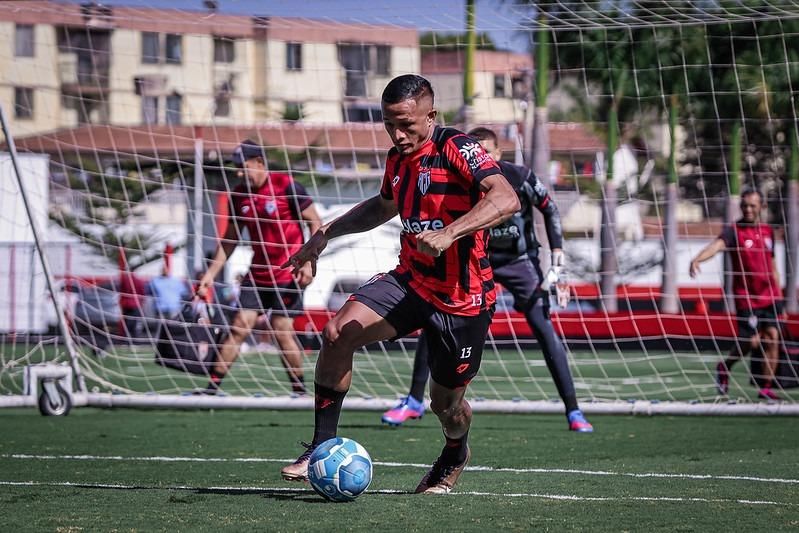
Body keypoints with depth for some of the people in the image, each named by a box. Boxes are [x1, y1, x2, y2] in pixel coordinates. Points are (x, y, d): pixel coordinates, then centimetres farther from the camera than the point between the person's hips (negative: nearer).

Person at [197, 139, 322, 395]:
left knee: (282, 330, -8)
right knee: (239, 328, -1)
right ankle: (212, 387, -1)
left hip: (288, 275, -5)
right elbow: (229, 239, 14)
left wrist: (309, 262, -14)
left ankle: (300, 390, 4)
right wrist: (210, 273, 8)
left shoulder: (285, 186, -11)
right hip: (257, 274, 5)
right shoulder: (239, 194, 5)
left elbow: (315, 223, -7)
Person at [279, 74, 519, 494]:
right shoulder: (397, 159, 6)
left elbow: (506, 199, -33)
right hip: (410, 281, 6)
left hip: (463, 298, -6)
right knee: (338, 332, -18)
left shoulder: (457, 149, -18)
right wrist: (327, 232, 19)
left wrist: (449, 233, -45)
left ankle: (454, 458, 44)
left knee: (445, 403, 7)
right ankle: (322, 447, -9)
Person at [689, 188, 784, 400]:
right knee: (751, 340, -7)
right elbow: (717, 244, -29)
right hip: (746, 297, -5)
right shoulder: (734, 231, -9)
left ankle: (766, 387, 4)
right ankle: (725, 367, 23)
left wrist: (779, 296, 18)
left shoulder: (768, 231, 9)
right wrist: (697, 259, -49)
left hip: (769, 296, 5)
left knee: (772, 337, -4)